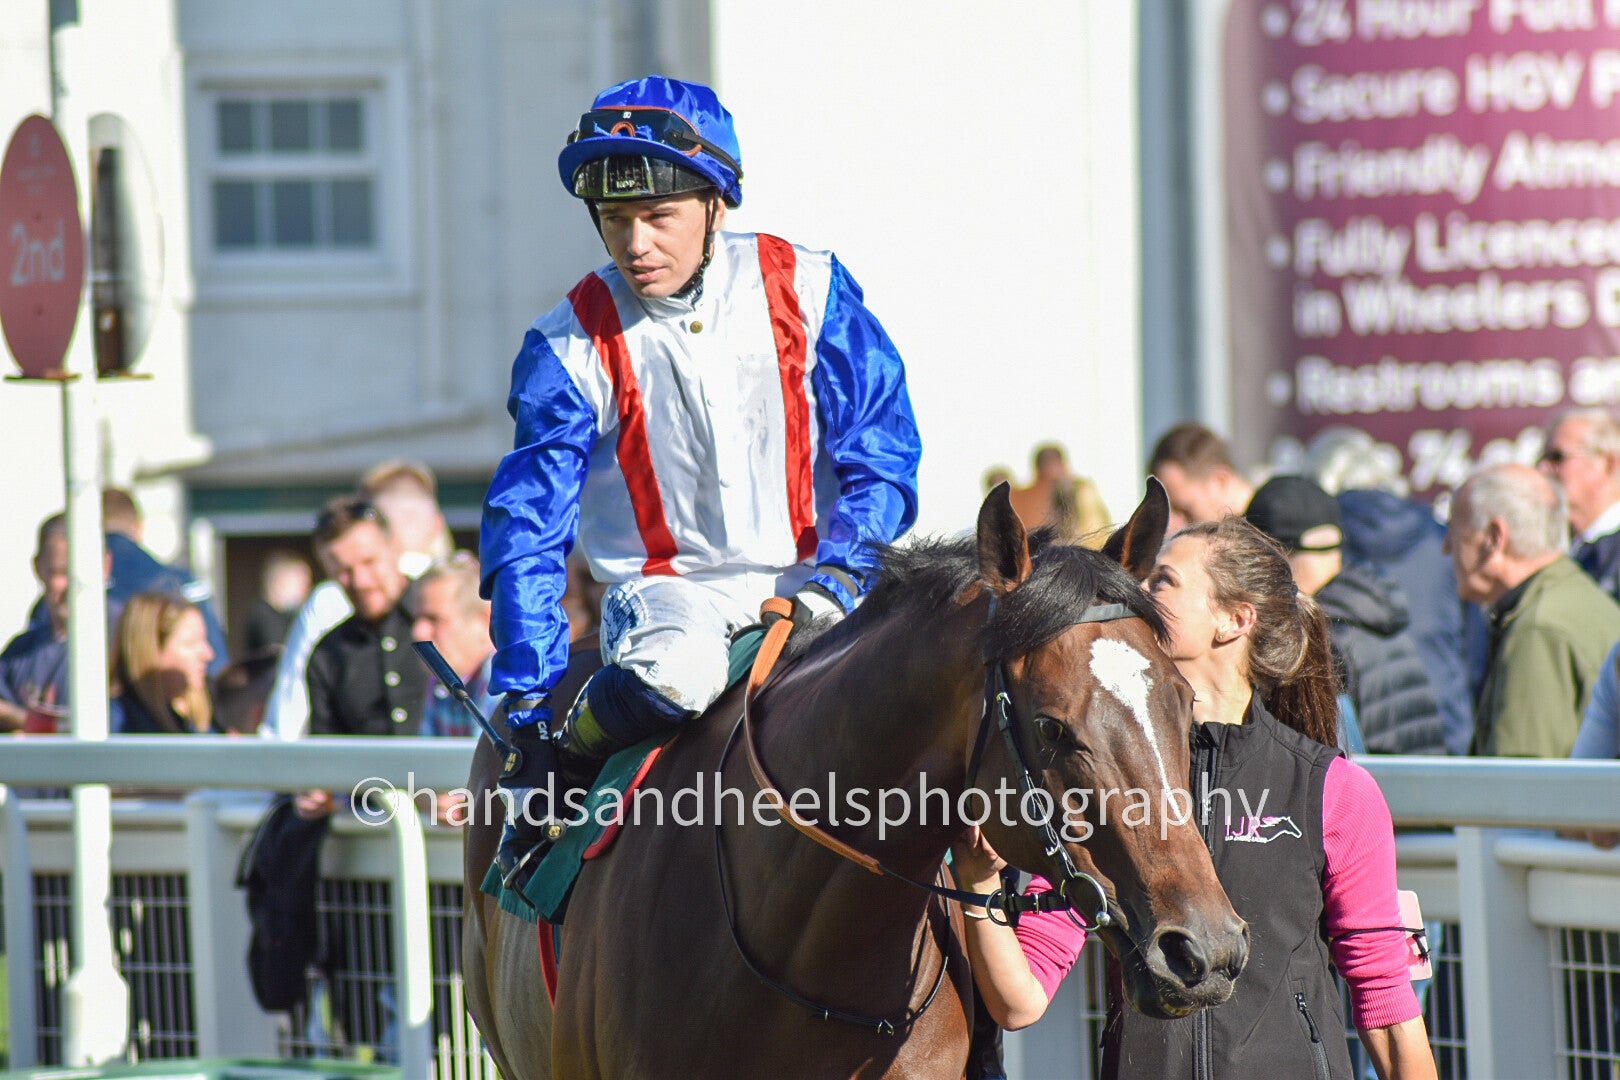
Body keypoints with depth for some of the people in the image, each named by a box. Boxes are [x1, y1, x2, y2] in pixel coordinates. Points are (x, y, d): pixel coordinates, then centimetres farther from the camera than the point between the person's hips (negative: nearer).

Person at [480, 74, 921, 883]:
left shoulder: (807, 291, 0)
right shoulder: (571, 348, -3)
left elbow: (880, 451, 4)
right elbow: (528, 533, -2)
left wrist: (839, 573, -13)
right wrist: (529, 706, -8)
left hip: (805, 583, 2)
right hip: (665, 588, -2)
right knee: (676, 666, -38)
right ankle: (567, 763, -10)